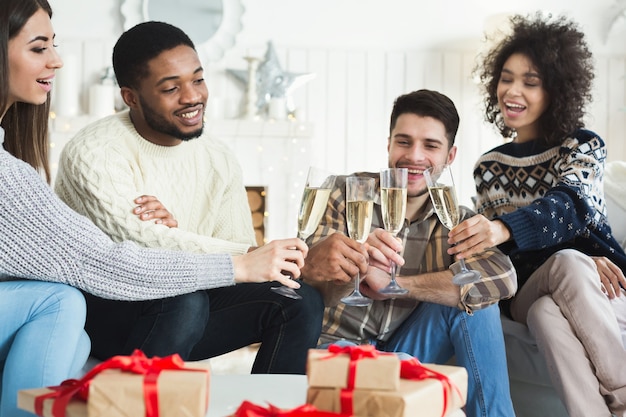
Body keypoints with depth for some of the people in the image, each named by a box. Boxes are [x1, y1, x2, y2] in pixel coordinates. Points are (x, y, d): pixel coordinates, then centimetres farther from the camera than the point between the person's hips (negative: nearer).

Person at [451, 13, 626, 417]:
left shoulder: (585, 145, 2)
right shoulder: (488, 167, 12)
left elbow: (565, 206, -20)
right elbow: (501, 247, 1)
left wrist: (502, 229, -42)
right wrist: (579, 259, -18)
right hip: (527, 292, 1)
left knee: (546, 312, -37)